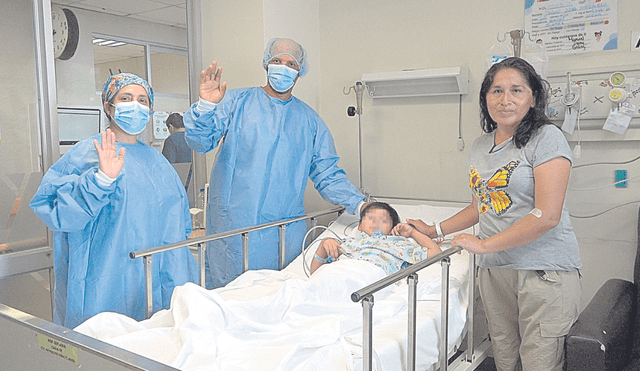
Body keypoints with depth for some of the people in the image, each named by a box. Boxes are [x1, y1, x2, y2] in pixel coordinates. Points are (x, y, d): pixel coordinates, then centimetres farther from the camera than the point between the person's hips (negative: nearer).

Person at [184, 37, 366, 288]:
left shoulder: (309, 120, 13)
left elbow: (327, 175, 12)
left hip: (284, 230, 2)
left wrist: (359, 204, 0)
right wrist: (205, 106, -22)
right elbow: (200, 141, -3)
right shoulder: (237, 102, 5)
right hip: (233, 224, -2)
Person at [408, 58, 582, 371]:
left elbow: (547, 216, -16)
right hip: (494, 269, 6)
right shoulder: (480, 147, 12)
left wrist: (484, 245, -12)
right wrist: (434, 230, 21)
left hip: (544, 271, -5)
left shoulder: (546, 138, -8)